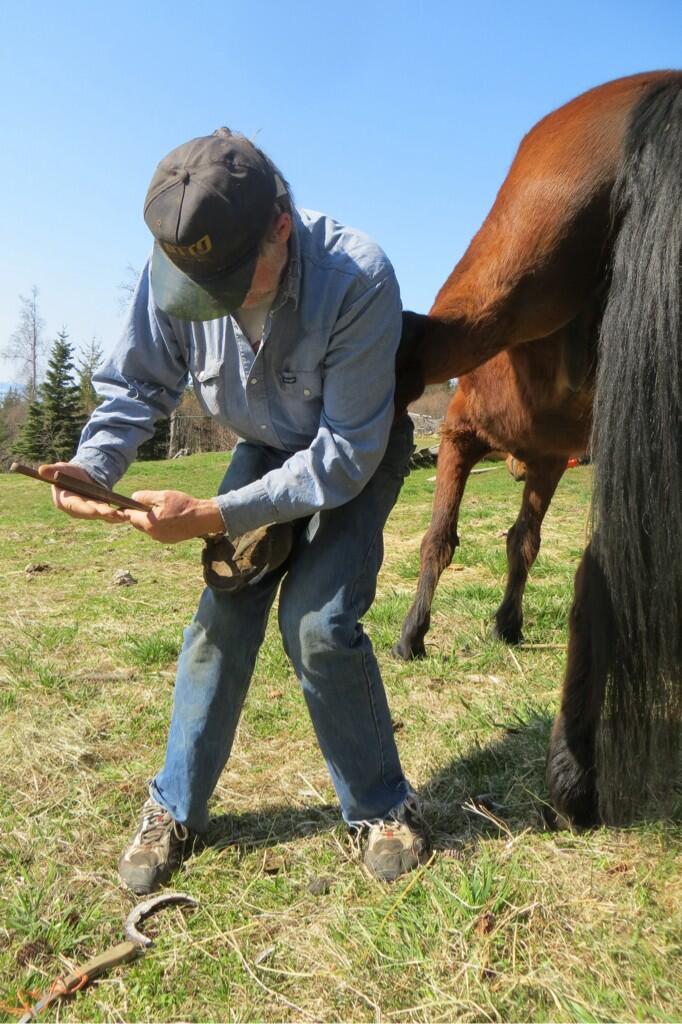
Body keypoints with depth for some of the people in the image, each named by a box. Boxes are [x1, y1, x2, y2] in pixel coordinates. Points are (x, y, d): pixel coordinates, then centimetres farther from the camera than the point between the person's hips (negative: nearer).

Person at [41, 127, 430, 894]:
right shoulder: (173, 269, -23)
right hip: (266, 448, 4)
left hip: (357, 454, -3)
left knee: (318, 623, -17)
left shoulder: (359, 279, -36)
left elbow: (345, 456, -32)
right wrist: (92, 466, -28)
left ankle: (383, 810, 8)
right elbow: (137, 383, -8)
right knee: (223, 612, -4)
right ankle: (175, 810, 15)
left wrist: (215, 515, -38)